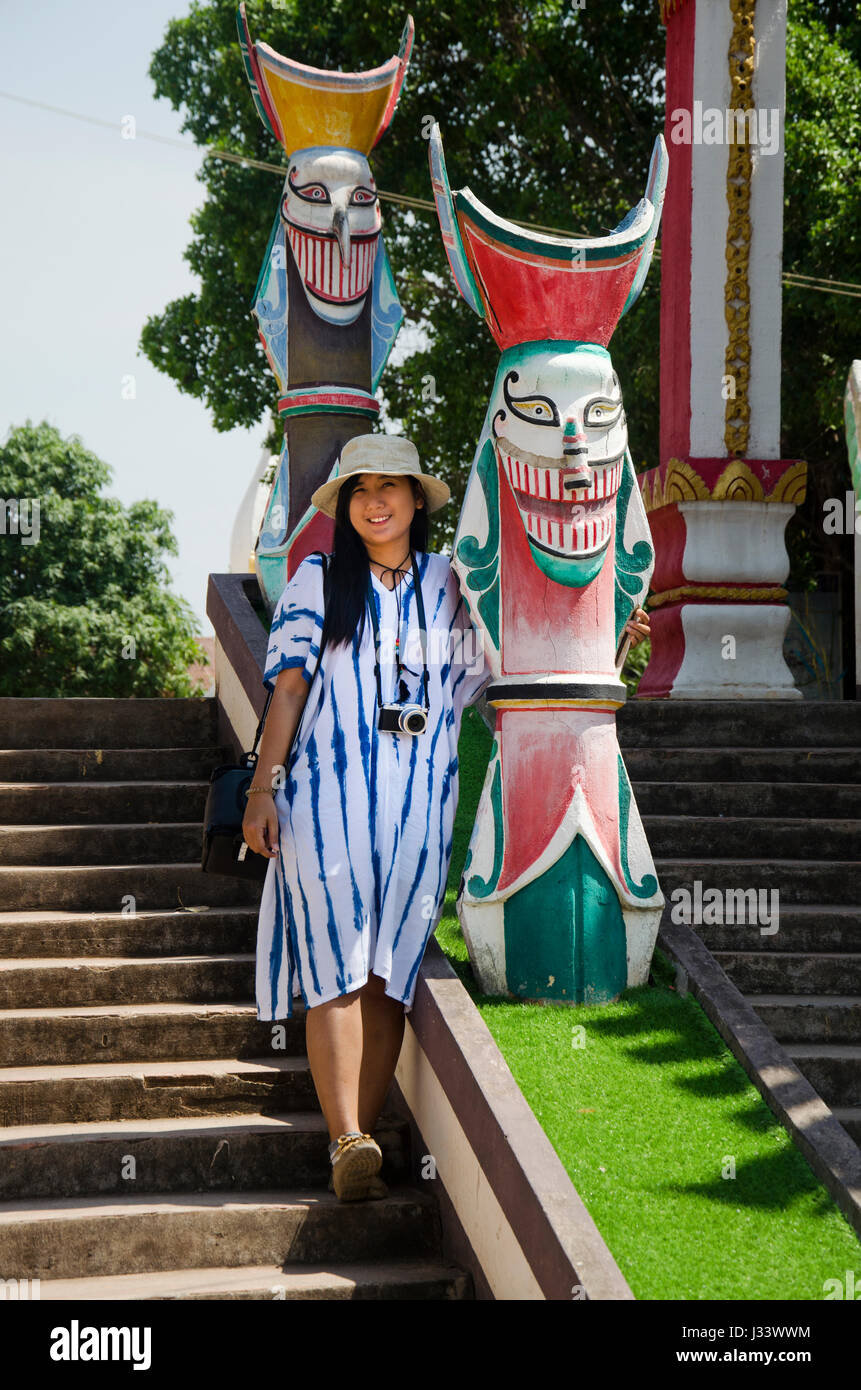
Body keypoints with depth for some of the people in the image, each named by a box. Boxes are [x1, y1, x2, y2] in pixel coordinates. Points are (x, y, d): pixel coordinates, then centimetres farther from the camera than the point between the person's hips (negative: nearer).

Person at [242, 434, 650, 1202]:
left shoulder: (449, 584, 14)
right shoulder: (316, 583, 10)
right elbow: (290, 688, 6)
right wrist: (263, 788, -1)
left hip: (419, 800, 2)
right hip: (328, 793, -2)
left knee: (390, 975, -2)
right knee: (337, 968, -11)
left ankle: (359, 1140, 1)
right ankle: (348, 1143, -16)